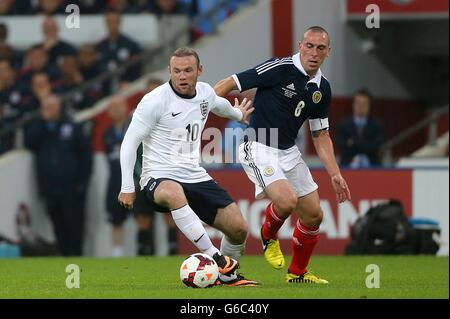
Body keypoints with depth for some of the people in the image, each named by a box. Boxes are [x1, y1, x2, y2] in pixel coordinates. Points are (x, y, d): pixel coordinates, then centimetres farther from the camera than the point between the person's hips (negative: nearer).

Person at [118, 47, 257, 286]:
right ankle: (215, 257, -39)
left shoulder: (205, 92, 6)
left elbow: (218, 104, 33)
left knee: (238, 228, -6)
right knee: (174, 194, -43)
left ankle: (228, 276, 24)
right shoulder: (155, 100, -13)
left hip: (195, 176, 6)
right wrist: (127, 188, -13)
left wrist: (238, 114, 54)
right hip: (159, 178, -6)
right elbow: (130, 142, -10)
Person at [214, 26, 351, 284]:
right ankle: (269, 237, 6)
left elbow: (321, 135, 15)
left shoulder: (322, 88, 5)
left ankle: (298, 272, 27)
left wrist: (335, 175, 8)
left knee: (313, 214, 6)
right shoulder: (280, 69, -17)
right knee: (287, 201, -27)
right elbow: (228, 84, -14)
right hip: (259, 149, -7)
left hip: (289, 153, 7)